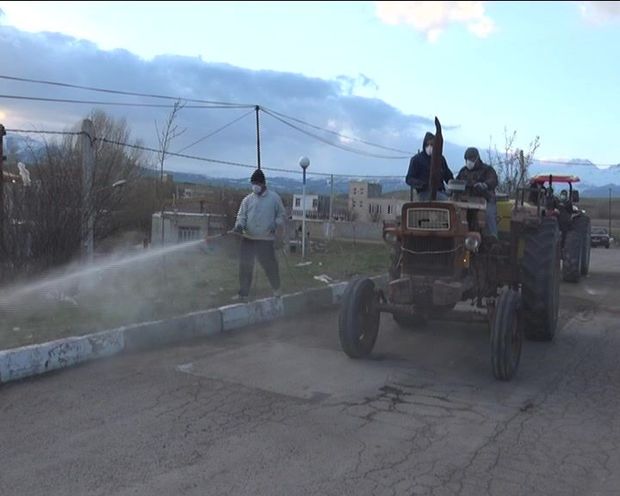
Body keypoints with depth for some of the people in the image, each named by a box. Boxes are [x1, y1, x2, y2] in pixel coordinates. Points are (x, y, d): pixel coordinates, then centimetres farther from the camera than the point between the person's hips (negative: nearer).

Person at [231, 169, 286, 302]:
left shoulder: (274, 198, 3)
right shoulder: (247, 199, 9)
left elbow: (280, 215, 5)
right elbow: (242, 215, 6)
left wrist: (278, 226, -13)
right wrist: (239, 225, -14)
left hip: (267, 239, -2)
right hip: (248, 239, 3)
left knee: (270, 265, 6)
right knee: (245, 266, 2)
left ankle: (276, 289, 30)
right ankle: (243, 294, 12)